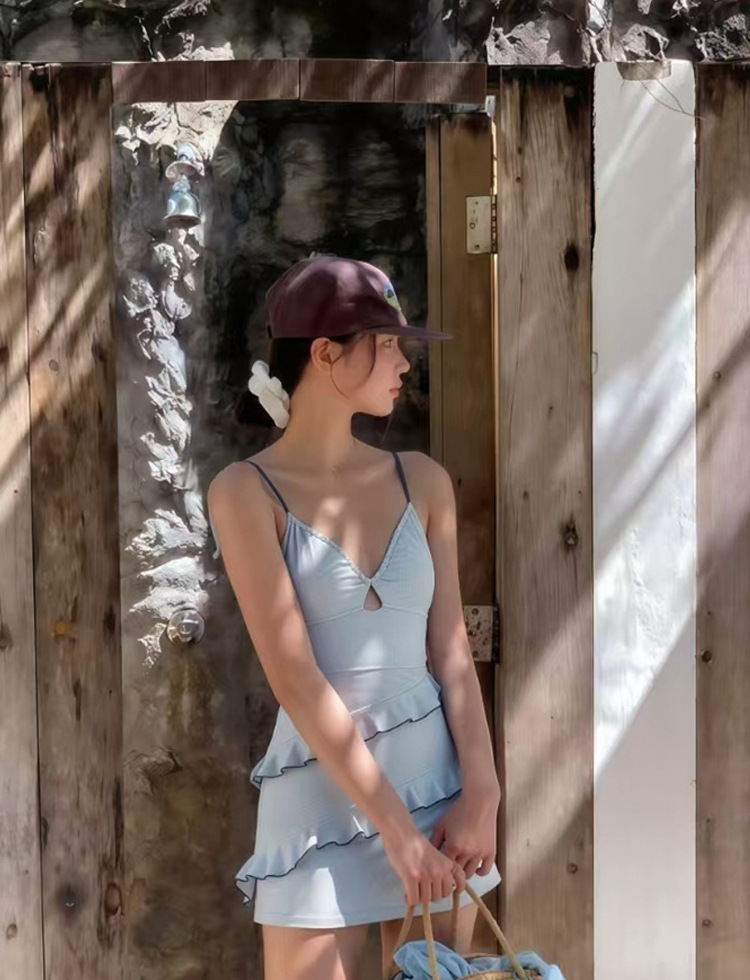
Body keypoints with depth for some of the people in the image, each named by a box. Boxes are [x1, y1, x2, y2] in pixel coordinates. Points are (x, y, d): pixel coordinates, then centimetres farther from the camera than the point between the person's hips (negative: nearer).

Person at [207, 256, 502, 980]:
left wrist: (481, 792, -8)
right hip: (321, 790, -4)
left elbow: (451, 651, 3)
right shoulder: (246, 491, -8)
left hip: (438, 778, 4)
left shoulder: (422, 480, 5)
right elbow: (296, 680, -14)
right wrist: (393, 828, -16)